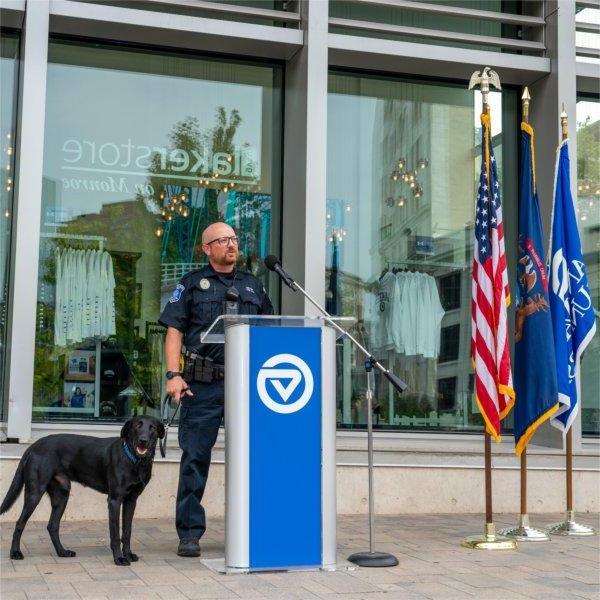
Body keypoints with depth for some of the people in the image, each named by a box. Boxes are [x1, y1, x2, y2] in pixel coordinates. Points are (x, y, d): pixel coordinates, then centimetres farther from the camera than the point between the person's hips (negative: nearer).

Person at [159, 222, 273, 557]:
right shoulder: (192, 284, 9)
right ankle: (190, 533, 4)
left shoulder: (253, 286, 18)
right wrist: (174, 374, -9)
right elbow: (174, 332, 3)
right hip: (203, 384, -3)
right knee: (195, 457, -2)